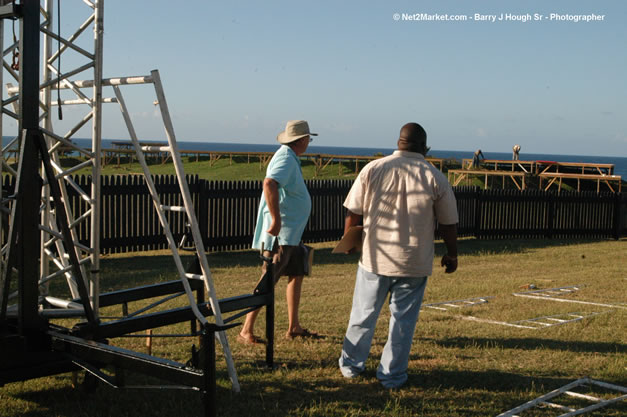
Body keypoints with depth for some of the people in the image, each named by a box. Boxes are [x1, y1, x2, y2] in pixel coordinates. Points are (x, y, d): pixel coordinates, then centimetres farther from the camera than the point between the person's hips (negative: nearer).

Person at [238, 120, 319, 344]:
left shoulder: (289, 157, 15)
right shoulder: (286, 159, -17)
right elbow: (269, 184, -36)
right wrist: (276, 219, -35)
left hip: (291, 233, 11)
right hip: (280, 234, -11)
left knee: (297, 275, 16)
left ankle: (293, 327, 25)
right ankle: (246, 331, -7)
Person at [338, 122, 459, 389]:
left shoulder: (373, 169, -3)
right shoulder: (435, 178, -5)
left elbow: (353, 213, 1)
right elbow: (448, 224, 0)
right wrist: (451, 254, 15)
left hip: (375, 257, 1)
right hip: (414, 263, -1)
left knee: (364, 314, 15)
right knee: (403, 320, 9)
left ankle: (351, 365, 29)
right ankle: (392, 375, 16)